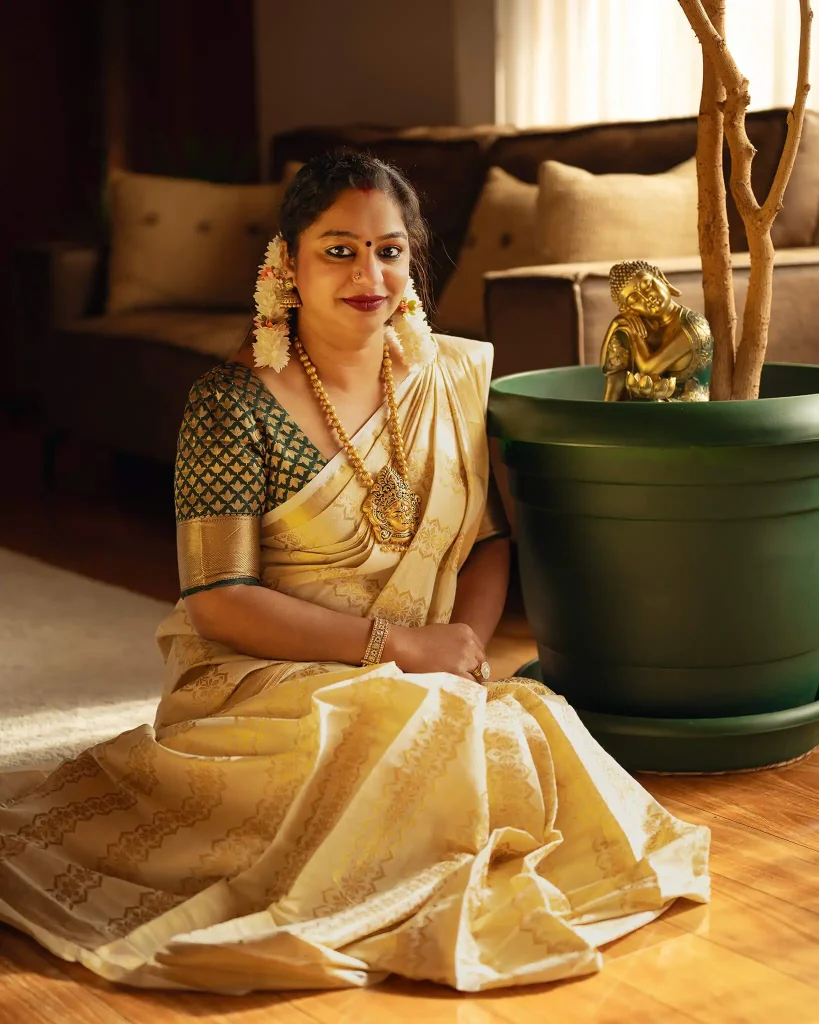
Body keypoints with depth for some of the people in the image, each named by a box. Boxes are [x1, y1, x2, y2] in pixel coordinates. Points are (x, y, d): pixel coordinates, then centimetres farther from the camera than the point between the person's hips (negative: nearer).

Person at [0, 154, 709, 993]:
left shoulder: (458, 375, 7)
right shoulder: (233, 405, -10)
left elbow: (489, 540, 12)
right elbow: (219, 604, -13)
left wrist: (466, 639, -10)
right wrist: (396, 643, -17)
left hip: (434, 679, 5)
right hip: (266, 683, -4)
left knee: (539, 734, -24)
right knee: (414, 743, -32)